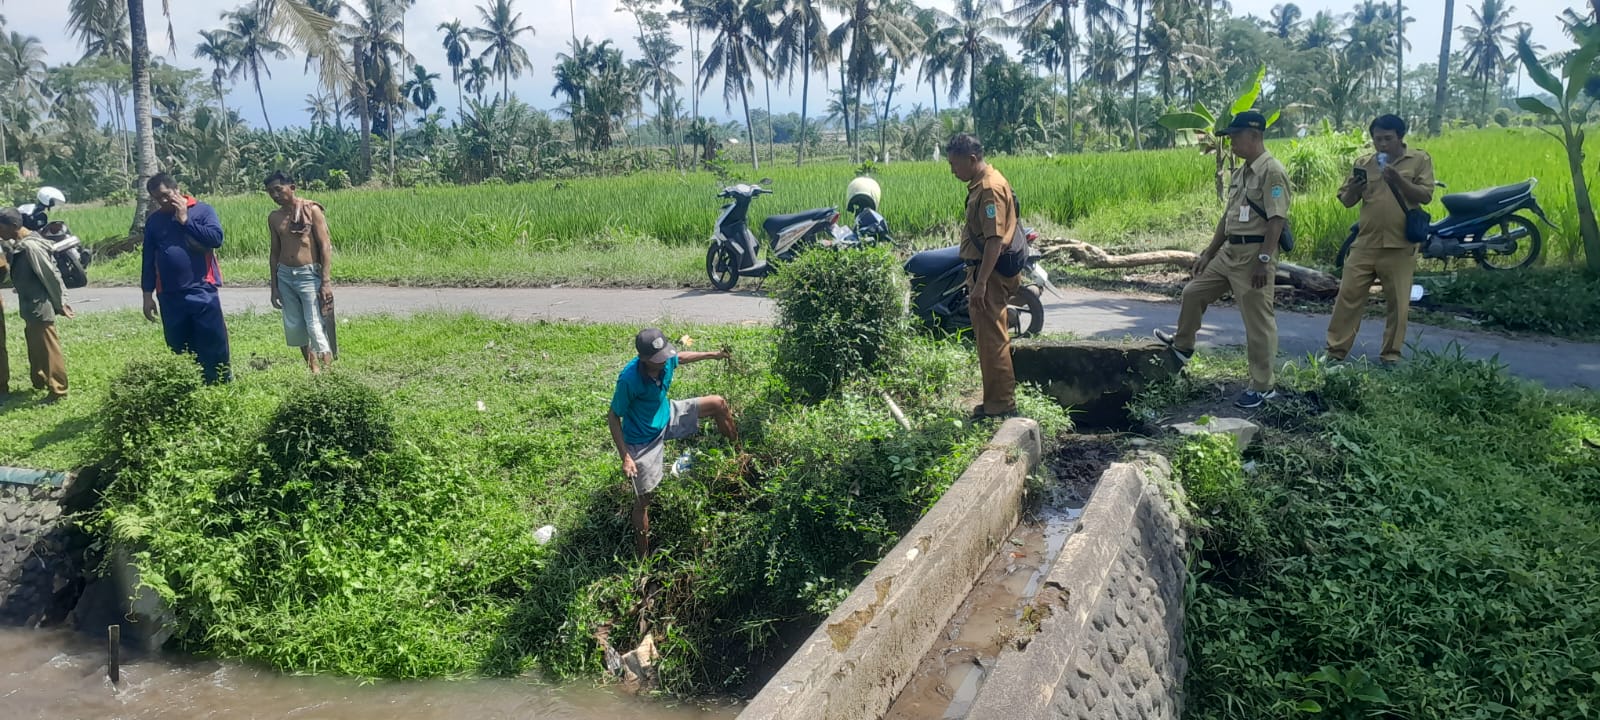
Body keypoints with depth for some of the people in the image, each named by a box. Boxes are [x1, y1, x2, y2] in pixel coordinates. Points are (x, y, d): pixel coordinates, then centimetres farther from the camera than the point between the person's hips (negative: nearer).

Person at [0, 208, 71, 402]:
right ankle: (39, 382, 38)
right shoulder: (21, 244, 7)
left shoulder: (30, 247, -23)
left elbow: (51, 276, -20)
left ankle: (58, 390, 8)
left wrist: (60, 303, -11)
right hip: (31, 306, 10)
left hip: (40, 307, -10)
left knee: (47, 348, -1)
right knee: (35, 347, 23)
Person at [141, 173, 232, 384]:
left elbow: (216, 238, -15)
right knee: (179, 349, 9)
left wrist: (185, 220, -13)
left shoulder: (202, 210, 0)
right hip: (169, 296, 4)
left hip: (202, 292, -4)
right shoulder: (154, 221, 11)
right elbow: (148, 259, 14)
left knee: (214, 343, -4)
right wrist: (148, 295, 12)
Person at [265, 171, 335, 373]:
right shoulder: (274, 218, 9)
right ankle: (312, 370, 21)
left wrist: (326, 282, -14)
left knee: (315, 328, -10)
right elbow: (274, 253, 15)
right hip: (285, 275, 6)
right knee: (294, 327, 8)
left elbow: (325, 246, -8)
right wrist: (274, 287, 13)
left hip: (309, 275, -6)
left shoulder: (311, 210, -5)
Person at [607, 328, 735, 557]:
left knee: (718, 403, 4)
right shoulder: (629, 379, -37)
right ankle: (643, 557, 21)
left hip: (667, 417, 6)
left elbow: (680, 358, 9)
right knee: (643, 498, 3)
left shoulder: (667, 361, -19)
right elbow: (613, 417, -25)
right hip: (643, 439, -6)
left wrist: (713, 355, 16)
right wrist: (625, 457, -29)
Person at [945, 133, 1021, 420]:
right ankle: (995, 401, 25)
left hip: (990, 274, -11)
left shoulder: (990, 188, -18)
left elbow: (995, 239, -24)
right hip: (981, 270, 11)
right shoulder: (981, 184, 15)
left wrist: (980, 283, -26)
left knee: (992, 341, -6)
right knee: (988, 339, 16)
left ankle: (1002, 406, 1)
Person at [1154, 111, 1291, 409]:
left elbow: (1276, 220, -20)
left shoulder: (1271, 172, -14)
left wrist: (1264, 260, -26)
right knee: (1194, 292, 19)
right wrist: (1208, 253, 20)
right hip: (1229, 251, 9)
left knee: (1258, 321, -3)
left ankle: (1262, 387, 5)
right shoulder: (1241, 173, 15)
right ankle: (1183, 345, 40)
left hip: (1254, 253, -9)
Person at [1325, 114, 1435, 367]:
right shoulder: (1364, 163, 9)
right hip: (1365, 244, 2)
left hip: (1400, 246, -2)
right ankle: (1336, 350, 8)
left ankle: (1390, 354, 16)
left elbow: (1426, 196, -6)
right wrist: (1355, 187, -13)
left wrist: (1398, 180, -20)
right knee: (1348, 295, 1)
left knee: (1397, 302, 4)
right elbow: (1347, 201, 9)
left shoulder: (1420, 160, 2)